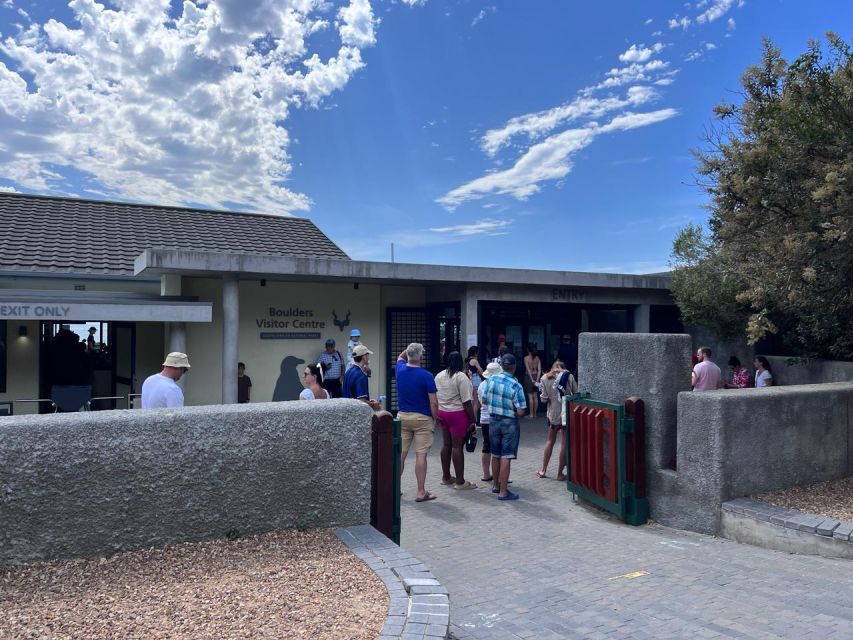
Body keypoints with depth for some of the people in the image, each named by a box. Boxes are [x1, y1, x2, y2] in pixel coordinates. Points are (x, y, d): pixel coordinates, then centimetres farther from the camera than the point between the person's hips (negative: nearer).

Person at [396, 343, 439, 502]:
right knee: (421, 455, -1)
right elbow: (433, 402, -12)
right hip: (422, 418, -5)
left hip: (402, 416, 5)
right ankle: (421, 492, 3)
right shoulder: (426, 376, -13)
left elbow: (400, 356, 27)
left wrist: (409, 349, 19)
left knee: (400, 454, 10)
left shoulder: (400, 370, 0)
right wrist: (434, 419, 1)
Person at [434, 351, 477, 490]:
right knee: (457, 446, -3)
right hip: (458, 414, -7)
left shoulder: (439, 376, 9)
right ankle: (460, 481, 4)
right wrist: (472, 420, -10)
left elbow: (435, 397, 15)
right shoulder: (461, 377, -14)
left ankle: (446, 477, 25)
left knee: (446, 444, 15)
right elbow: (466, 402, -16)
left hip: (442, 413, 7)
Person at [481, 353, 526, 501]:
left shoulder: (491, 380, -5)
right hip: (509, 423, -5)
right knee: (506, 458, -1)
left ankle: (497, 485, 32)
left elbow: (484, 400, 6)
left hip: (493, 420, 5)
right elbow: (521, 412, -17)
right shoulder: (516, 386, -18)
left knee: (495, 455, 17)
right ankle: (503, 492, 2)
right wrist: (512, 406, 2)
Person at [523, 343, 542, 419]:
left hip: (529, 376, -5)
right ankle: (535, 414, 15)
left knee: (530, 396, -2)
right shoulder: (537, 358, 3)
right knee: (535, 396, 9)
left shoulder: (526, 358, -9)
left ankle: (531, 414, 0)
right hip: (536, 376, 5)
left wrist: (532, 379, -14)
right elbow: (539, 370, -3)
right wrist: (537, 379, -5)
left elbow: (528, 369, -14)